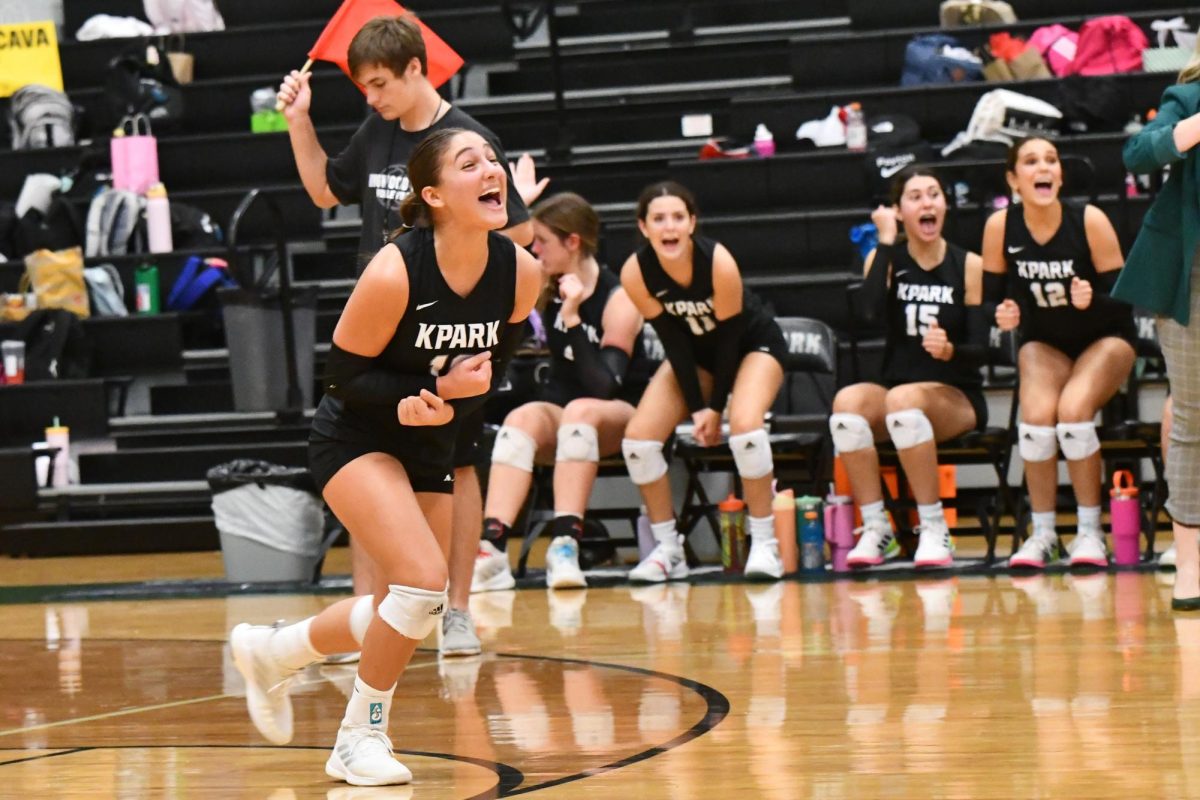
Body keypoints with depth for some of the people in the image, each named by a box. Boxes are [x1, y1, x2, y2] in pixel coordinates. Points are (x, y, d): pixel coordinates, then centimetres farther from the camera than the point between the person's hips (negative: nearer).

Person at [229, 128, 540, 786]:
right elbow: (343, 376, -17)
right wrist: (435, 389, -28)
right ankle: (360, 736, -3)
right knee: (424, 580, -23)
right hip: (355, 439, -7)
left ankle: (271, 653, 38)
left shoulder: (521, 272, -12)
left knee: (404, 613, 12)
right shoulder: (394, 272, -27)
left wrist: (446, 406, -18)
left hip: (429, 448, 7)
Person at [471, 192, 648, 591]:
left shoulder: (618, 300, -16)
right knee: (521, 419, -30)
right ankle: (492, 548, -46)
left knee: (581, 411, -37)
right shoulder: (544, 284, 0)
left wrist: (571, 316, -32)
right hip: (559, 406, 4)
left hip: (619, 414, -4)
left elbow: (604, 387, -24)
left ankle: (565, 545, -47)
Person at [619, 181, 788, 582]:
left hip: (753, 343, -4)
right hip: (695, 350, 4)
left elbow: (729, 336, -22)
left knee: (744, 424, -32)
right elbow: (673, 341, -14)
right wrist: (696, 407, -15)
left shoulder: (718, 262, -33)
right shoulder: (635, 272, -23)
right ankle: (668, 549, 1)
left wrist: (716, 407, -17)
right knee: (638, 437, -13)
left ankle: (765, 544, -18)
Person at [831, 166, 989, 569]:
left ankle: (934, 529, -27)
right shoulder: (885, 259, 4)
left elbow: (979, 349, -6)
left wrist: (950, 351, -28)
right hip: (896, 385, 2)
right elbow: (869, 311, -18)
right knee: (847, 402, -31)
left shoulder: (969, 266, -1)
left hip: (958, 398, -2)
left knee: (903, 400, -36)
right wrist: (886, 243, -14)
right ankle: (876, 528, -24)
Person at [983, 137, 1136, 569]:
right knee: (1036, 416, -27)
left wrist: (1091, 300, -35)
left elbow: (1123, 298, -14)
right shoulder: (1000, 227, -14)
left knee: (1073, 410, -30)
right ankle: (1042, 534, -9)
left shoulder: (1090, 221, -20)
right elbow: (992, 295, -3)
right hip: (1044, 342, 2)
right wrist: (1005, 314, -25)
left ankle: (1090, 532, -13)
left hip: (1104, 338, -2)